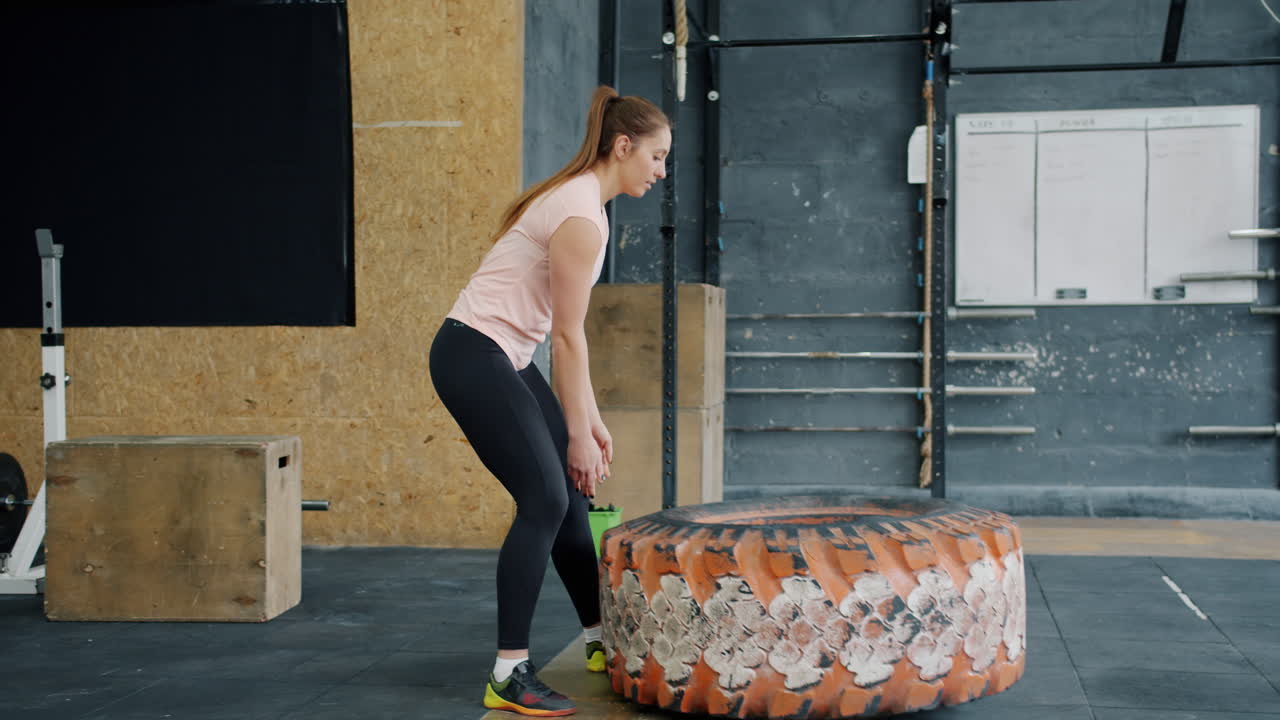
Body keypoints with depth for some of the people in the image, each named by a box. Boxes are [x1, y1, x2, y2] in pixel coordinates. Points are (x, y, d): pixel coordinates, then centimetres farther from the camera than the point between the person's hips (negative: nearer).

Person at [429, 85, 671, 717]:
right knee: (544, 501, -10)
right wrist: (578, 434, -11)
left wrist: (591, 420, 14)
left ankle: (600, 638, 27)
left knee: (569, 493, 13)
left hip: (503, 357, 10)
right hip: (472, 357, -10)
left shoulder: (579, 198, 12)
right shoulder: (582, 217, -19)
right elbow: (568, 337, -17)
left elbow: (565, 333, 14)